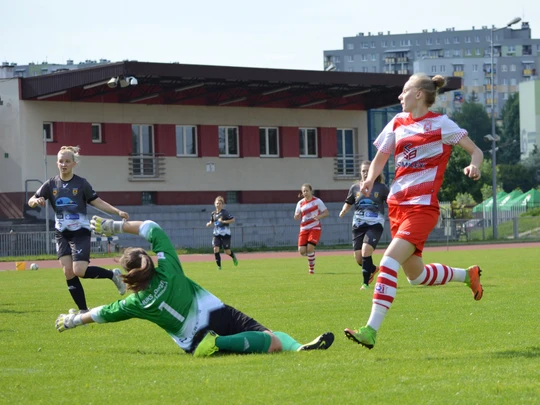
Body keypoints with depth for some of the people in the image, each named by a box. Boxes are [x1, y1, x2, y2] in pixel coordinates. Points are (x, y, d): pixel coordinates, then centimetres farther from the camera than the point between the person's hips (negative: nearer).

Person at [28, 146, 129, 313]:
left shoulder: (81, 183, -7)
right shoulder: (51, 184, 1)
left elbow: (98, 202, -5)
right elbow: (30, 201, 2)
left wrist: (118, 212, -16)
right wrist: (36, 201, -22)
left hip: (80, 231, -4)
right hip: (62, 233, 4)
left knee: (79, 271, -17)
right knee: (68, 273, -3)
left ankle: (113, 275, 7)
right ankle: (84, 311, 5)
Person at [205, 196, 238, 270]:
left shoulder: (225, 212, -10)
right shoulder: (214, 213, 6)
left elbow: (233, 219, -14)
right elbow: (212, 221, 23)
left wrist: (223, 221, -21)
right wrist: (209, 224, 1)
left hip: (225, 234, -4)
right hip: (216, 234, 4)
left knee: (227, 251, 0)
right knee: (216, 249, -13)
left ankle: (233, 256, 36)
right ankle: (219, 265, -2)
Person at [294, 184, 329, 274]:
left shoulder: (317, 201, -3)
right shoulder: (300, 203, 8)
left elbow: (326, 213, 0)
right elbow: (296, 218, 10)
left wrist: (319, 216, -20)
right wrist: (298, 215, -14)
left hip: (315, 228, -4)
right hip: (304, 229, 4)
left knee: (310, 247, -19)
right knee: (302, 251, -8)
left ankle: (312, 269, -2)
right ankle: (311, 255, 28)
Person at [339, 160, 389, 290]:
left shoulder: (381, 187, 0)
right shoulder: (355, 188, 7)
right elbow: (348, 203, 19)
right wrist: (343, 212, 0)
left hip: (375, 225, -4)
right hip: (358, 225, 4)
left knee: (366, 251, -23)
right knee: (358, 258, 2)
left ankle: (366, 283, -9)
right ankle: (373, 268, 37)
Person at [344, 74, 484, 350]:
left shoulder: (440, 124, -4)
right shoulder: (398, 122, 12)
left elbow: (476, 151, 0)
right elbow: (381, 157, 21)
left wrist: (474, 167, -23)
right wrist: (370, 180, 0)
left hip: (422, 206, -7)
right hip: (397, 203, 7)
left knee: (389, 262, -23)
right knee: (416, 276, 14)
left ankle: (371, 330, -26)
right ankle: (468, 275, 39)